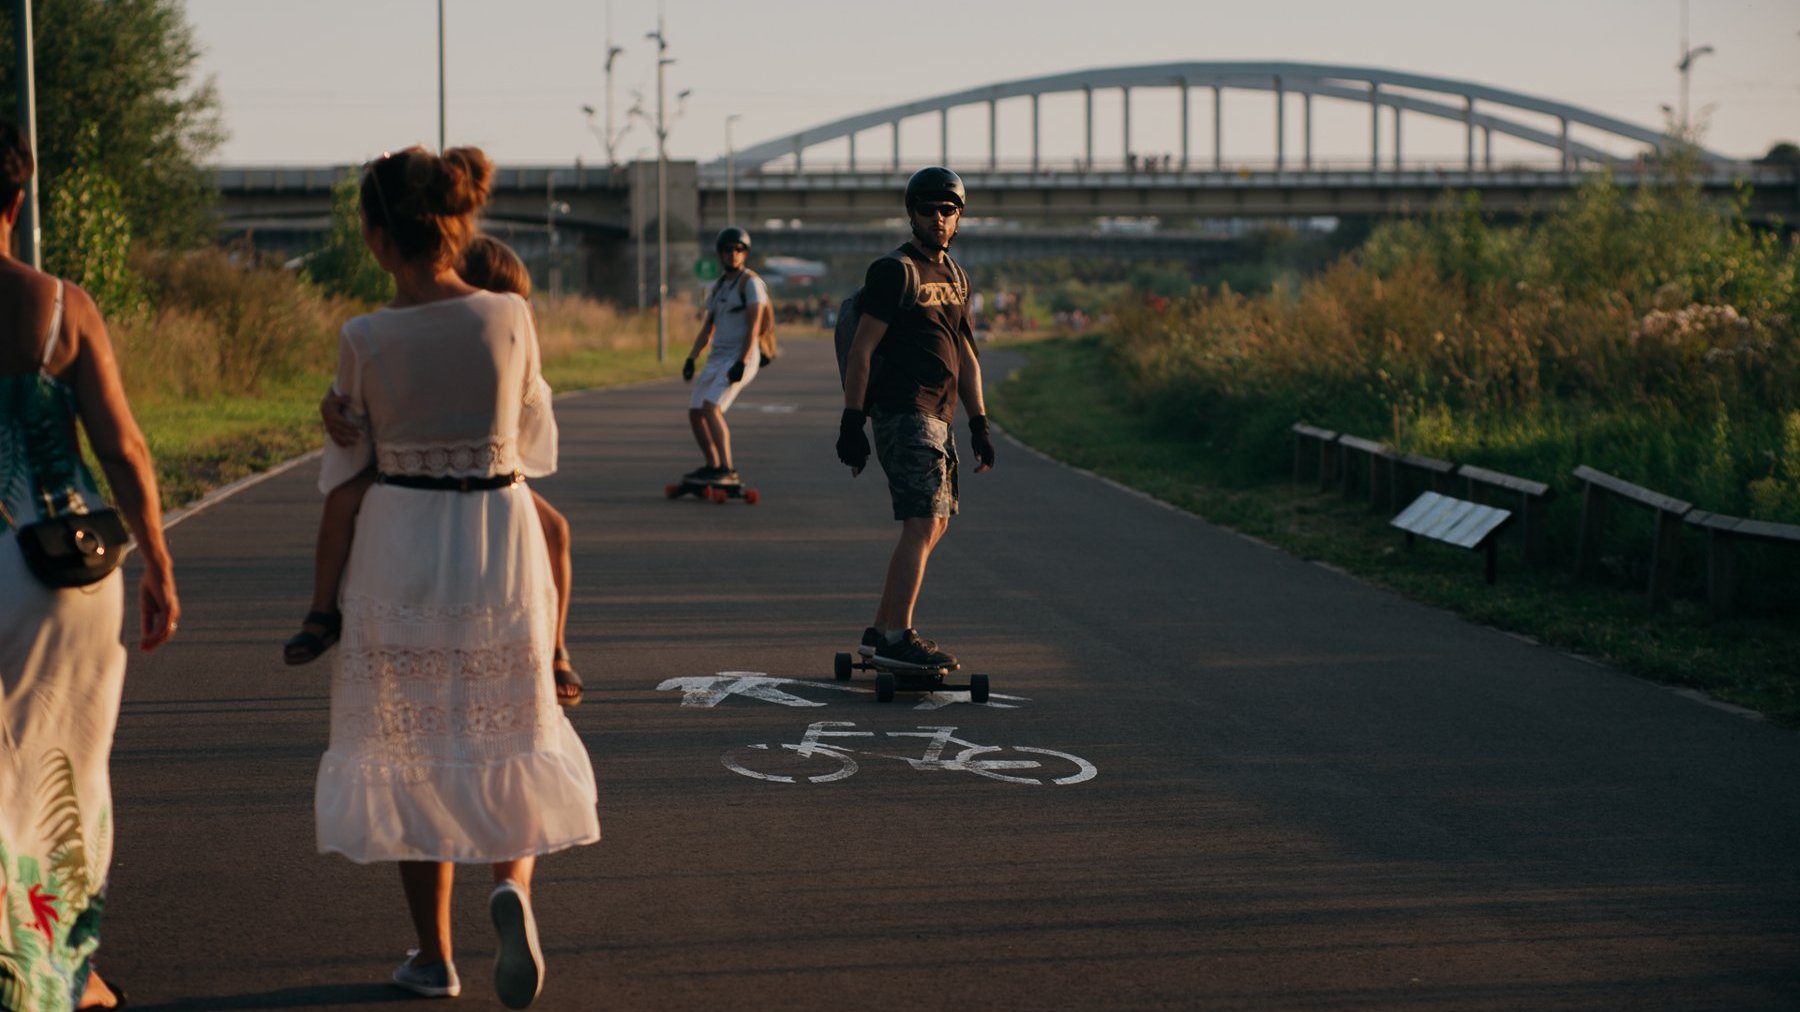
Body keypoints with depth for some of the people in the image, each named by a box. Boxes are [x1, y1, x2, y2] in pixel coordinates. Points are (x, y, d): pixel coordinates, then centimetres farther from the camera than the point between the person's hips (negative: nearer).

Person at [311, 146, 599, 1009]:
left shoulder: (364, 339, -10)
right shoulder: (511, 319, -6)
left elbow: (345, 467, 1)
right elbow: (535, 445, 6)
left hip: (398, 545, -1)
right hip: (500, 536, 1)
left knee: (411, 746, 11)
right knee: (505, 736, 16)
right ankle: (512, 883, -11)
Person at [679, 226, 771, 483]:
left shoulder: (751, 283, -8)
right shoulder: (718, 286, 18)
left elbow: (754, 326, -16)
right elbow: (707, 328, 20)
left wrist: (741, 363, -25)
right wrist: (691, 360, 8)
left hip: (740, 359, -9)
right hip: (717, 358, 9)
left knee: (710, 408, -23)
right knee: (695, 412, 7)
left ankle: (727, 470, -23)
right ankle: (712, 467, 19)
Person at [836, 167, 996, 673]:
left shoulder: (955, 276, 17)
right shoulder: (895, 271, -9)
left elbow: (966, 357, 21)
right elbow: (861, 350, -11)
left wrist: (980, 425, 17)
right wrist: (851, 422, -16)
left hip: (937, 417, 9)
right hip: (904, 414, -9)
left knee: (935, 523, 11)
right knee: (922, 523, -14)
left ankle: (881, 631, 16)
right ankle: (896, 638, -13)